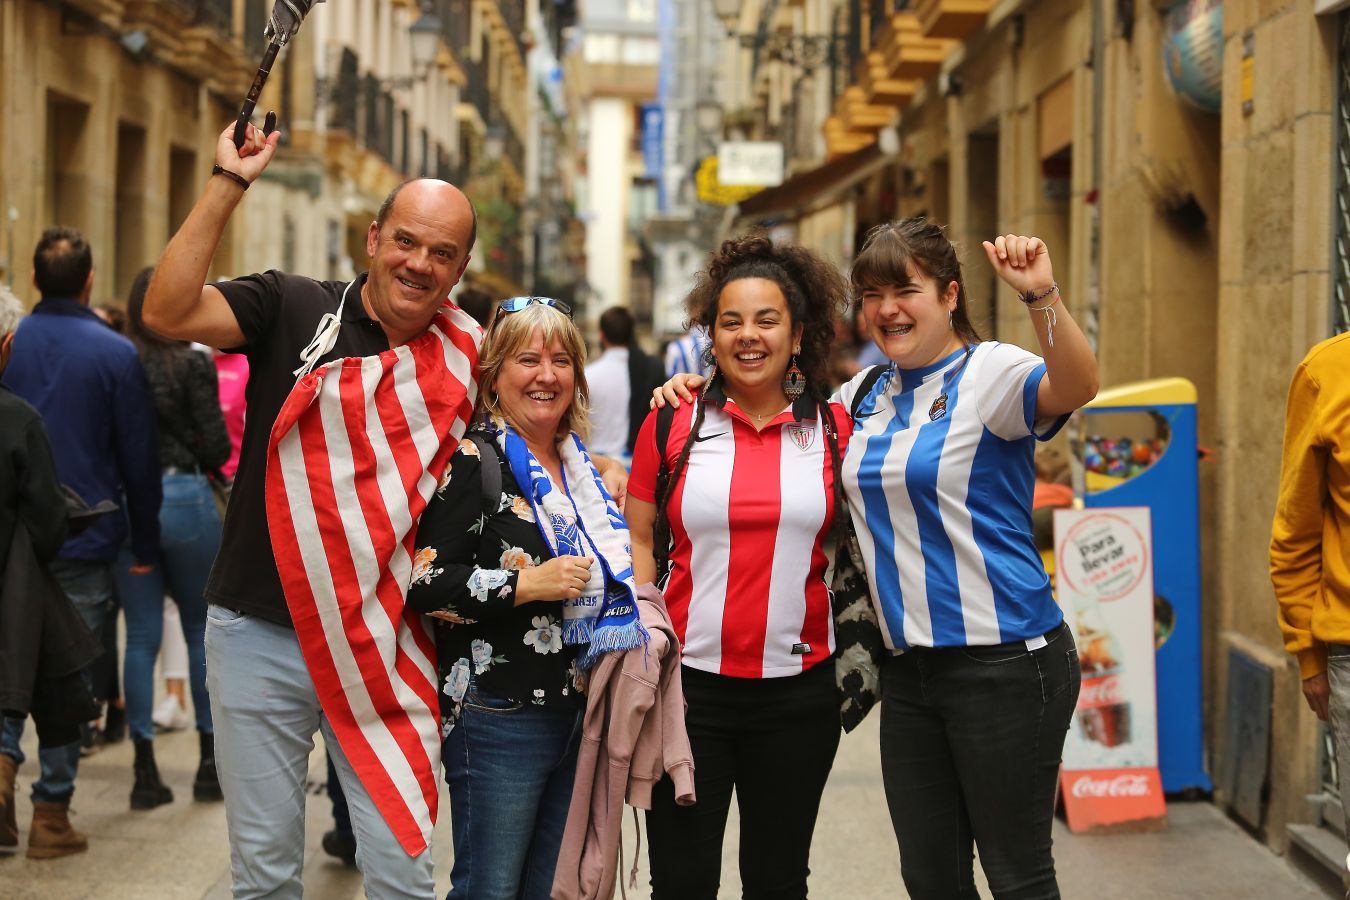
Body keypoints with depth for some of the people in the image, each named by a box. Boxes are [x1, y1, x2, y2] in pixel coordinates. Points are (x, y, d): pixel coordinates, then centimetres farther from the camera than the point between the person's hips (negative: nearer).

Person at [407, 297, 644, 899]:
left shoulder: (579, 465, 12)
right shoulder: (472, 464, -11)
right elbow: (425, 583, -18)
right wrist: (528, 585, -22)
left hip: (578, 714, 7)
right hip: (499, 723, -7)